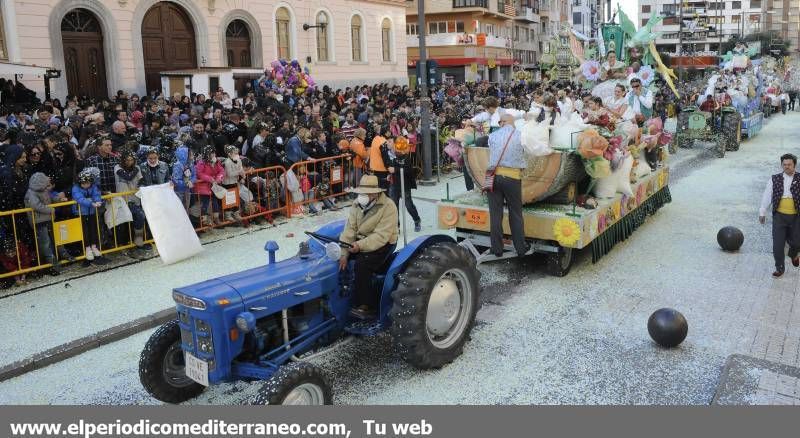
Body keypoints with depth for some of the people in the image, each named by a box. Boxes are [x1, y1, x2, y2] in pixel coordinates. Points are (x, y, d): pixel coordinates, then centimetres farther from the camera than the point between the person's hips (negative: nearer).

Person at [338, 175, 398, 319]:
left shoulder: (388, 207, -20)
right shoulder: (357, 204, -1)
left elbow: (381, 236, -26)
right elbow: (349, 230, -6)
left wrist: (360, 246, -37)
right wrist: (344, 254, -17)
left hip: (382, 244, -7)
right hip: (360, 241, 7)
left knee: (361, 264, -30)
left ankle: (365, 305, -17)